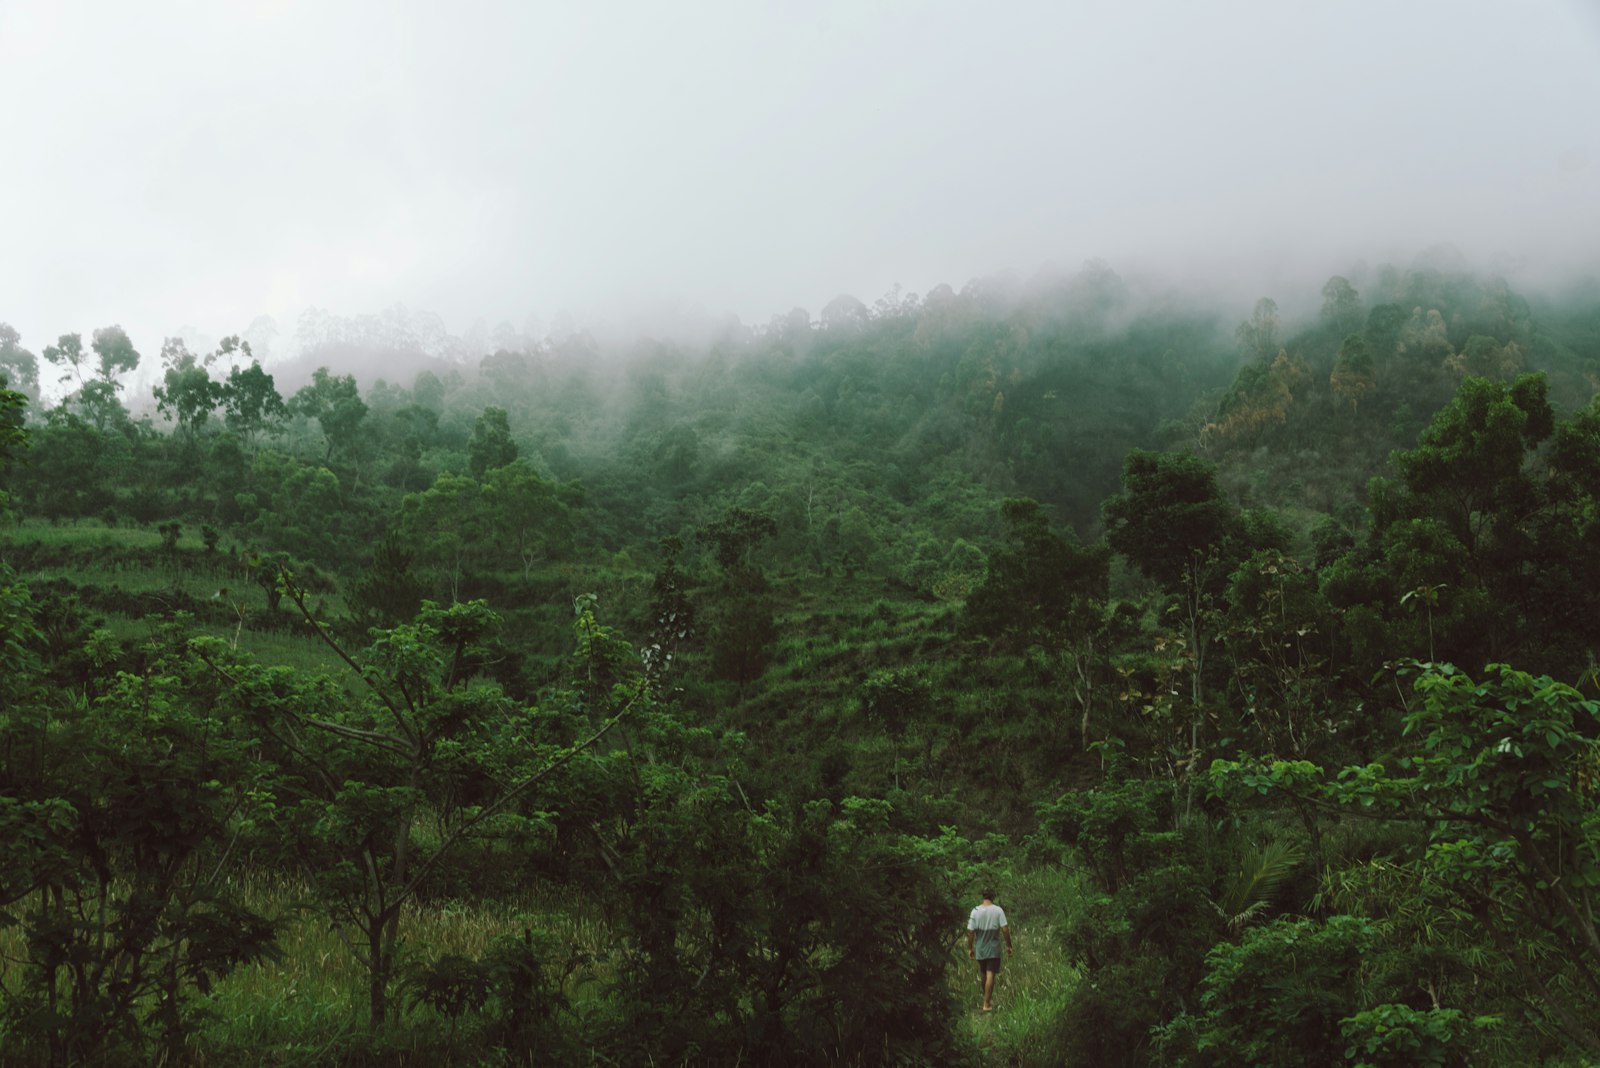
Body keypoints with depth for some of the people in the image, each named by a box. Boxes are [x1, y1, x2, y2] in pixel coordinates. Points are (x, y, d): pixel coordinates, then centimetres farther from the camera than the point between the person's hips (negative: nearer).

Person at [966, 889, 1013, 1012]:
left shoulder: (975, 911, -4)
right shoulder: (998, 910, -9)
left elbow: (970, 932, -4)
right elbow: (1005, 929, -12)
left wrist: (970, 948, 6)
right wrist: (1008, 946, -2)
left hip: (980, 949, 2)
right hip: (994, 949, -2)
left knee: (983, 974, 18)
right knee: (990, 975, -2)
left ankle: (987, 998, 34)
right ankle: (987, 1004, -6)